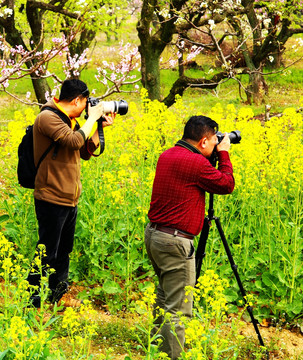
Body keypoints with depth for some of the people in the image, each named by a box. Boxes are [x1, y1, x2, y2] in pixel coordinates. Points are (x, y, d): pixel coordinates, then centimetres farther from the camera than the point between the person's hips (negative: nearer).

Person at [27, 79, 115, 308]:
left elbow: (86, 152, 19)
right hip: (52, 200, -9)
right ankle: (33, 301, 1)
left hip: (70, 200, 9)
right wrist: (92, 118, -12)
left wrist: (100, 126, 10)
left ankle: (57, 297, 27)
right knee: (47, 253, -6)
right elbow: (74, 142, -26)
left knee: (64, 252, 16)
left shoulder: (71, 121, 14)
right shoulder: (48, 117, -14)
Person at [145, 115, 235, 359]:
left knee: (164, 296, 24)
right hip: (175, 241, -10)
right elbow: (227, 184, -7)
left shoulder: (167, 156, 8)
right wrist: (223, 154, 5)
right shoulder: (195, 163, -18)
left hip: (154, 233, 10)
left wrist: (215, 156, 19)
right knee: (177, 308, -3)